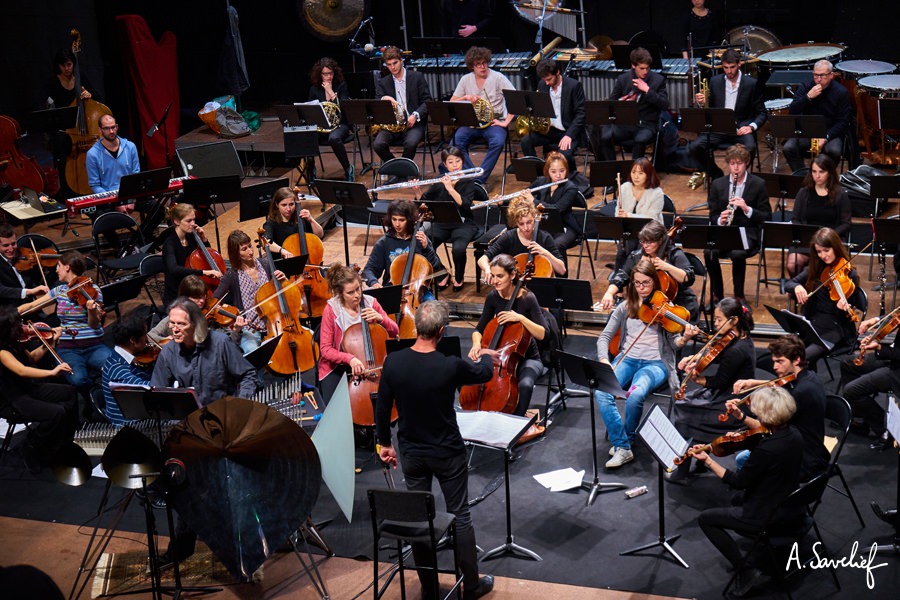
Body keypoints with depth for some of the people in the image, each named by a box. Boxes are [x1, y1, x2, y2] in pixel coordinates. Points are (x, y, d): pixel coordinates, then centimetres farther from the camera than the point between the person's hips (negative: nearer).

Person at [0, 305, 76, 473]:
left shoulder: (14, 343, -1)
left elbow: (31, 359, 16)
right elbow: (22, 371, -41)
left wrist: (50, 343, 5)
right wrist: (52, 372, -49)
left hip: (28, 388, 10)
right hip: (13, 400, -10)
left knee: (69, 393, 13)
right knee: (56, 413, -26)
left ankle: (64, 443, 28)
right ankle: (32, 452, -3)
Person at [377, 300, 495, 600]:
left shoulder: (393, 362, -15)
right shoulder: (451, 366, -23)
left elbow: (382, 407, -4)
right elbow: (485, 373, -2)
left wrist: (384, 442, 13)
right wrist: (486, 356, 22)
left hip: (411, 453, 3)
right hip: (448, 453, -3)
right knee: (460, 517, 11)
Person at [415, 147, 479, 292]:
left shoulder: (468, 183, -2)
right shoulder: (439, 183, 7)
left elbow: (466, 205, -18)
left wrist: (451, 188, -26)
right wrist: (417, 191, -12)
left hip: (463, 224, -3)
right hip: (442, 224, 3)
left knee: (458, 249, -35)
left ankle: (458, 278, -2)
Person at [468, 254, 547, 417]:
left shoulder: (527, 298, -14)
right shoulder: (493, 297, -2)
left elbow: (542, 334, -18)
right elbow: (479, 330, 5)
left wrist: (521, 318, -31)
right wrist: (477, 344, -17)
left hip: (527, 359, -3)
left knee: (525, 385, -36)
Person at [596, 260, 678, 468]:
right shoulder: (625, 307, 10)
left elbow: (673, 343, -5)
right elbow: (605, 337, 7)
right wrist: (604, 359, -13)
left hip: (655, 363, -3)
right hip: (627, 359, 3)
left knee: (635, 395, -34)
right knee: (601, 392, -27)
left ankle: (628, 439, -5)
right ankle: (622, 447, -19)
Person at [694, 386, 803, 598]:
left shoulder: (766, 449, -31)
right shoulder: (793, 435, -7)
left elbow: (739, 482, -20)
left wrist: (707, 460, -16)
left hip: (770, 517, -9)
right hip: (790, 508, 9)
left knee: (705, 519, 8)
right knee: (738, 498, 35)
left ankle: (746, 571, 5)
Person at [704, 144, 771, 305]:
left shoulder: (758, 184, 2)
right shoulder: (717, 185, 10)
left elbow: (767, 217, 0)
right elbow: (712, 216, 11)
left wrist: (747, 209, -17)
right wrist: (720, 220, -14)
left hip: (747, 233, -2)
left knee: (738, 254, -35)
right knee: (709, 252, -30)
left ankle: (739, 296, -12)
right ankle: (717, 295, -10)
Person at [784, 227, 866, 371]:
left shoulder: (849, 274, -7)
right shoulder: (815, 269, 7)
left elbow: (848, 313, -7)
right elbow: (788, 284, 7)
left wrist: (843, 309, -30)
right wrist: (796, 287, -15)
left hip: (835, 330, -5)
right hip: (812, 325, 5)